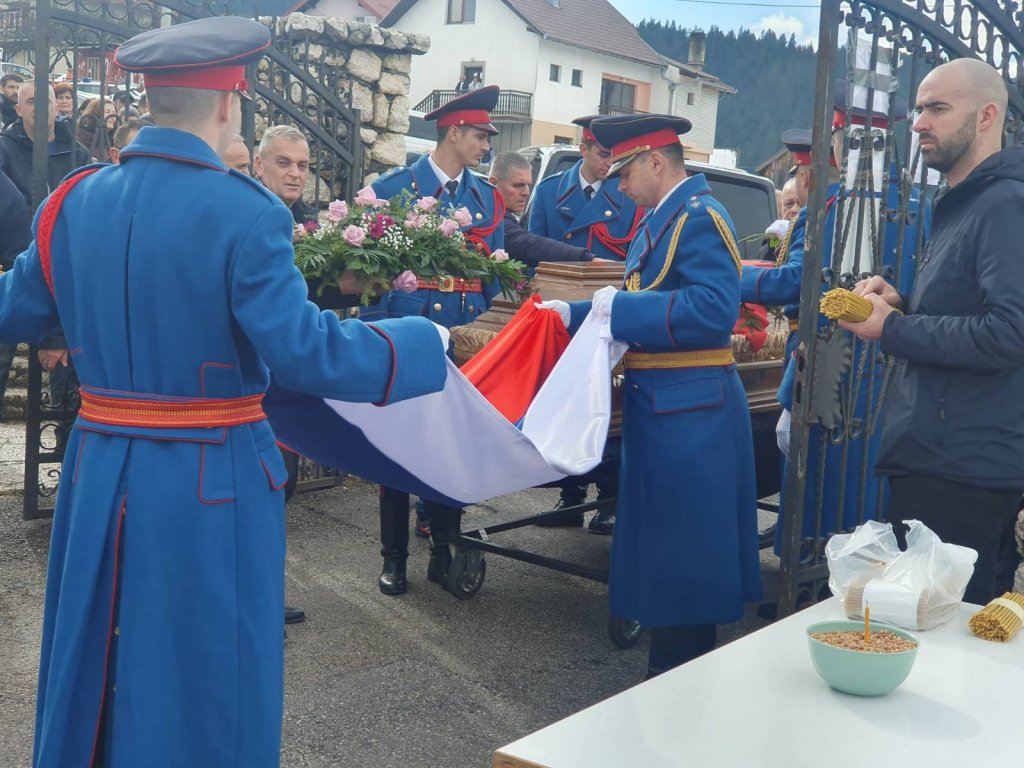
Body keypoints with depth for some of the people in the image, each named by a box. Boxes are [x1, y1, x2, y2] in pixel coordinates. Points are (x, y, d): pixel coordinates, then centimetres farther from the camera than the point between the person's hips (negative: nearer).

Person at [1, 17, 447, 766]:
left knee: (93, 665, 22)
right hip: (211, 480, -5)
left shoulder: (74, 198, 1)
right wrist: (422, 343, -8)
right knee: (203, 678, 12)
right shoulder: (244, 210, -17)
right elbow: (304, 353, -21)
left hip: (101, 469, 6)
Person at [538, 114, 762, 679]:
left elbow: (713, 310, -26)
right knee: (662, 545, 18)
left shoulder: (699, 217, -14)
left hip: (689, 414, -10)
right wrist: (573, 314, 13)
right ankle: (671, 668, 32)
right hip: (663, 406, 10)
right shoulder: (662, 220, 15)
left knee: (681, 553, 0)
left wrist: (621, 306, -20)